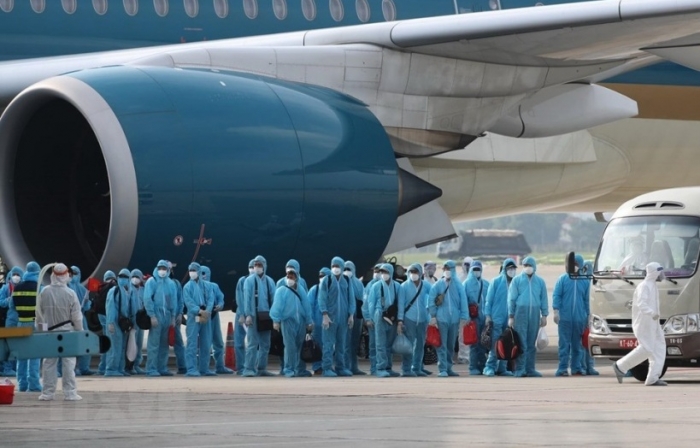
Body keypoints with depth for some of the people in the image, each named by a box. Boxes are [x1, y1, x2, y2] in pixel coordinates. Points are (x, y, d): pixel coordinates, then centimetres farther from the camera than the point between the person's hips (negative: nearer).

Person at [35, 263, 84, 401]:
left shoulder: (44, 292, -6)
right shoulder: (70, 293, -12)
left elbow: (39, 314, 2)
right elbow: (77, 316, -7)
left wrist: (40, 328, 15)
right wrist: (80, 332, 4)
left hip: (50, 333, 2)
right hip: (67, 332, -2)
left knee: (49, 363, 9)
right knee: (68, 363, 3)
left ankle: (47, 392, 8)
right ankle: (69, 393, 1)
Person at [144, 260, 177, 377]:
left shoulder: (171, 283, 13)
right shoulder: (151, 282, -1)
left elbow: (173, 300, 15)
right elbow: (147, 299, -7)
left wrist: (173, 316, 9)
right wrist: (152, 315, -13)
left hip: (167, 316, 5)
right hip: (156, 316, -5)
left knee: (164, 344, 7)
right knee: (154, 344, -8)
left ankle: (162, 368, 12)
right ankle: (151, 369, -8)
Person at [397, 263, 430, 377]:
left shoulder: (426, 285, 6)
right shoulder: (404, 286, 0)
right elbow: (401, 303, -3)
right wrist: (400, 320, -9)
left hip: (422, 319, 3)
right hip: (409, 318, -3)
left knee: (420, 344, 7)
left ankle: (417, 368, 15)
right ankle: (406, 369, -4)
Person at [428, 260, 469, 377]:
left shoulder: (458, 285, 5)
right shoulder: (438, 285, 2)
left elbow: (463, 301, 3)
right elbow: (431, 301, 0)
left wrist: (463, 318, -3)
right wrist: (433, 316, -7)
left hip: (455, 319, 2)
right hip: (441, 319, -2)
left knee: (451, 345, 10)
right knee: (442, 345, -6)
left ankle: (448, 368, 18)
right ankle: (443, 369, -7)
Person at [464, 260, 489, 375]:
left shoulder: (486, 284, 13)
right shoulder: (467, 283, 2)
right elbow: (464, 300, -3)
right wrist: (466, 316, -11)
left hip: (485, 317, 4)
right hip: (473, 317, -4)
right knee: (474, 343, -5)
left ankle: (482, 366, 12)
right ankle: (473, 367, -2)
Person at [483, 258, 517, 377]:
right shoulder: (496, 282, 1)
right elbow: (489, 299, 1)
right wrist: (488, 315, -5)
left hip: (510, 319, 3)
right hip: (497, 318, -3)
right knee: (495, 344, -7)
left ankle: (502, 368, 11)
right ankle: (490, 367, -2)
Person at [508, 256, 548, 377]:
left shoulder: (540, 281, 12)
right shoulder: (517, 280, 6)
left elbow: (543, 299, 13)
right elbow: (511, 299, 5)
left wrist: (544, 315, 6)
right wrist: (511, 316, 1)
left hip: (534, 314, 3)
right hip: (520, 312, -3)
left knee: (531, 344, 6)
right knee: (521, 343, -7)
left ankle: (530, 369, 10)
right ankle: (520, 369, -8)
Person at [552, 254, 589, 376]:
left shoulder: (585, 281, 10)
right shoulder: (563, 279, 3)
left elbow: (586, 300, 14)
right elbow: (556, 295, 1)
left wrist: (587, 317, 13)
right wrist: (556, 311, -9)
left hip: (580, 319, 2)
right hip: (564, 318, -2)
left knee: (577, 344, 7)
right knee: (564, 344, -4)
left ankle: (576, 367, 14)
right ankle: (563, 368, -4)